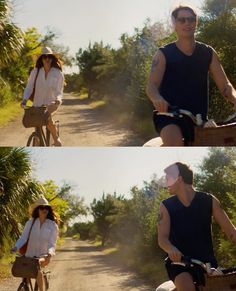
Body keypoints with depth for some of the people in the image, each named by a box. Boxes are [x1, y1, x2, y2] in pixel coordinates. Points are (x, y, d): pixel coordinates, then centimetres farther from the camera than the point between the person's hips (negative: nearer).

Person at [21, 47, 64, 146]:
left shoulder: (58, 73, -3)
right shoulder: (35, 72, -1)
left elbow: (59, 91, -2)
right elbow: (29, 87, -2)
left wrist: (58, 99, -24)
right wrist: (25, 99, -18)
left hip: (51, 103, -2)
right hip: (38, 104, 2)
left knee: (47, 117, -34)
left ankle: (56, 138, -13)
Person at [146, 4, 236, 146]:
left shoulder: (208, 53, 6)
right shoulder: (164, 54, -2)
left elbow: (224, 85, 0)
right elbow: (151, 86, -13)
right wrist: (157, 98, -39)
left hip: (198, 118, 4)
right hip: (169, 115, -4)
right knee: (174, 142, -35)